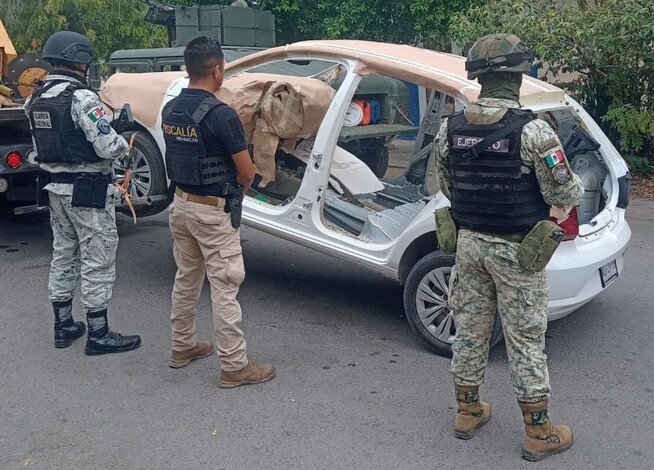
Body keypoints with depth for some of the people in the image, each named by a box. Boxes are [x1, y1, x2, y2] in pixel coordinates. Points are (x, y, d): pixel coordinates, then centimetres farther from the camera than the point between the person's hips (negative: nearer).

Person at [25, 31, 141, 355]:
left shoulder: (36, 100, 8)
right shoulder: (82, 98, -19)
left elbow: (44, 145, 12)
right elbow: (108, 148, -22)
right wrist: (124, 141, -2)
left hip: (55, 188, 9)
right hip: (89, 191, -9)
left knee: (63, 255, 17)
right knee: (97, 261, -1)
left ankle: (63, 326, 26)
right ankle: (98, 335, 6)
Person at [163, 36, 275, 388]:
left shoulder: (170, 110, 3)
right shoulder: (221, 114, -20)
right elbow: (247, 173, -14)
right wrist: (235, 188, 7)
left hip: (181, 203, 8)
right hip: (213, 211, -8)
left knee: (186, 278, 19)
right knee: (224, 287, -2)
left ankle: (182, 346, 32)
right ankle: (234, 366, 4)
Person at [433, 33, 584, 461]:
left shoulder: (450, 129, -2)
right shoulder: (532, 131, -20)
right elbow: (563, 194, -13)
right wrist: (579, 186, 9)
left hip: (470, 244, 5)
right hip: (515, 250, -5)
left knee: (470, 330, 17)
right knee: (526, 342, 6)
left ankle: (468, 412, 31)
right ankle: (539, 434, 19)